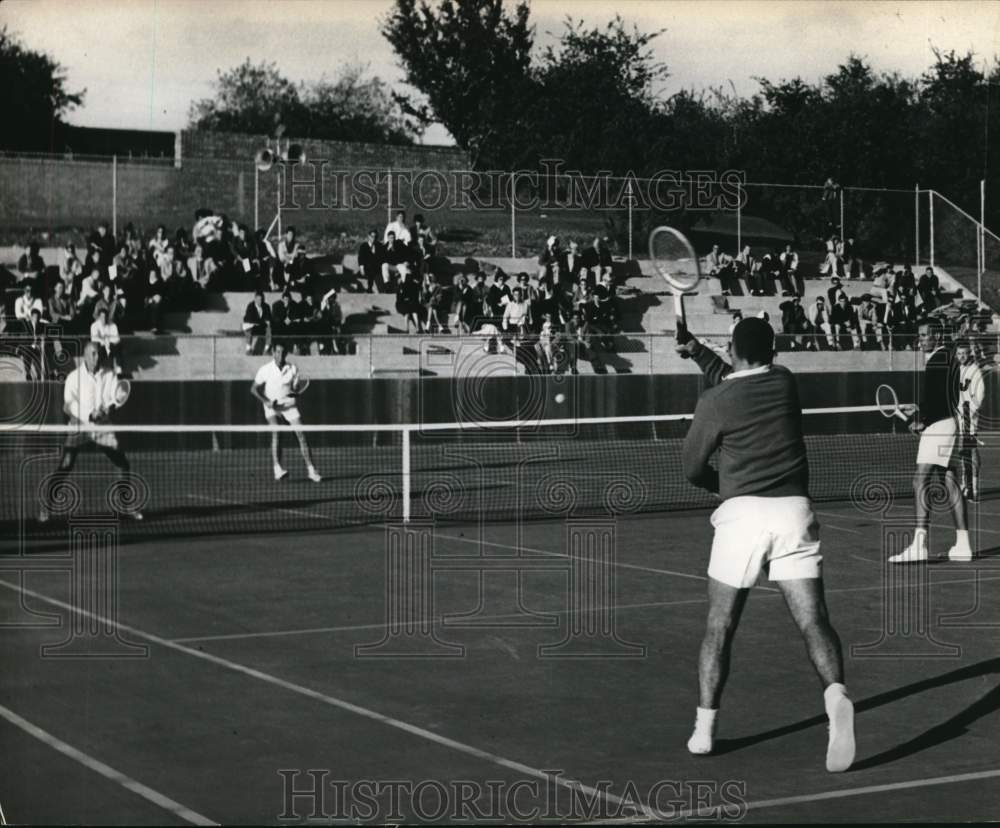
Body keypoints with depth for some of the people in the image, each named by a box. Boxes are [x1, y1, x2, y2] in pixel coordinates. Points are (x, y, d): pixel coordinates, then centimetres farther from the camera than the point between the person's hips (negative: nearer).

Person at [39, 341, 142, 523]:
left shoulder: (108, 376, 2)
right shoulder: (74, 377, -8)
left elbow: (115, 399, -1)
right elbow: (69, 405, -13)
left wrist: (109, 407, -25)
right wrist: (90, 415, -27)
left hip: (102, 427, 3)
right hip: (79, 427, -3)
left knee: (124, 465, 1)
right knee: (65, 467, -15)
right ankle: (45, 506, -3)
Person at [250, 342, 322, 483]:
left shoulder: (293, 369, -3)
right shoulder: (265, 370, -8)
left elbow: (296, 388, 5)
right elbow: (254, 389, -2)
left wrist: (294, 393, -20)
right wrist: (266, 401, -16)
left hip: (289, 404, 2)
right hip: (272, 406, -2)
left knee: (301, 434, -8)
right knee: (276, 433, -22)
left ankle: (310, 469, -3)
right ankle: (277, 469, -24)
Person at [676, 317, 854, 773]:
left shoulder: (713, 403, -2)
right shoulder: (785, 381, 11)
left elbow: (693, 468, 10)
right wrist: (696, 350, 38)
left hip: (740, 513, -2)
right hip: (794, 510, 2)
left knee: (719, 628, 10)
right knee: (813, 620, -5)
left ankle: (704, 729, 13)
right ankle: (836, 695, -31)